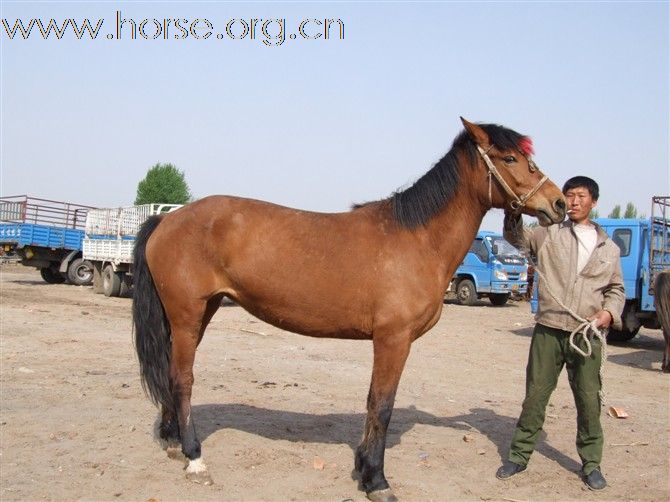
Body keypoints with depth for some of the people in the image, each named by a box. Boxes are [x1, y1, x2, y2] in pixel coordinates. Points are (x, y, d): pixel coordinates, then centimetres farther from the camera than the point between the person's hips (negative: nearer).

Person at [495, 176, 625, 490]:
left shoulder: (609, 248, 12)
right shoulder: (549, 235, 6)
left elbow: (616, 289, 18)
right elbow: (517, 238, -8)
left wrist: (610, 312, -2)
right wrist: (514, 210, -27)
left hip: (588, 334, 1)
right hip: (548, 330, -1)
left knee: (589, 400, 6)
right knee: (535, 395, 6)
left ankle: (591, 463, 21)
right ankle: (519, 455, 19)